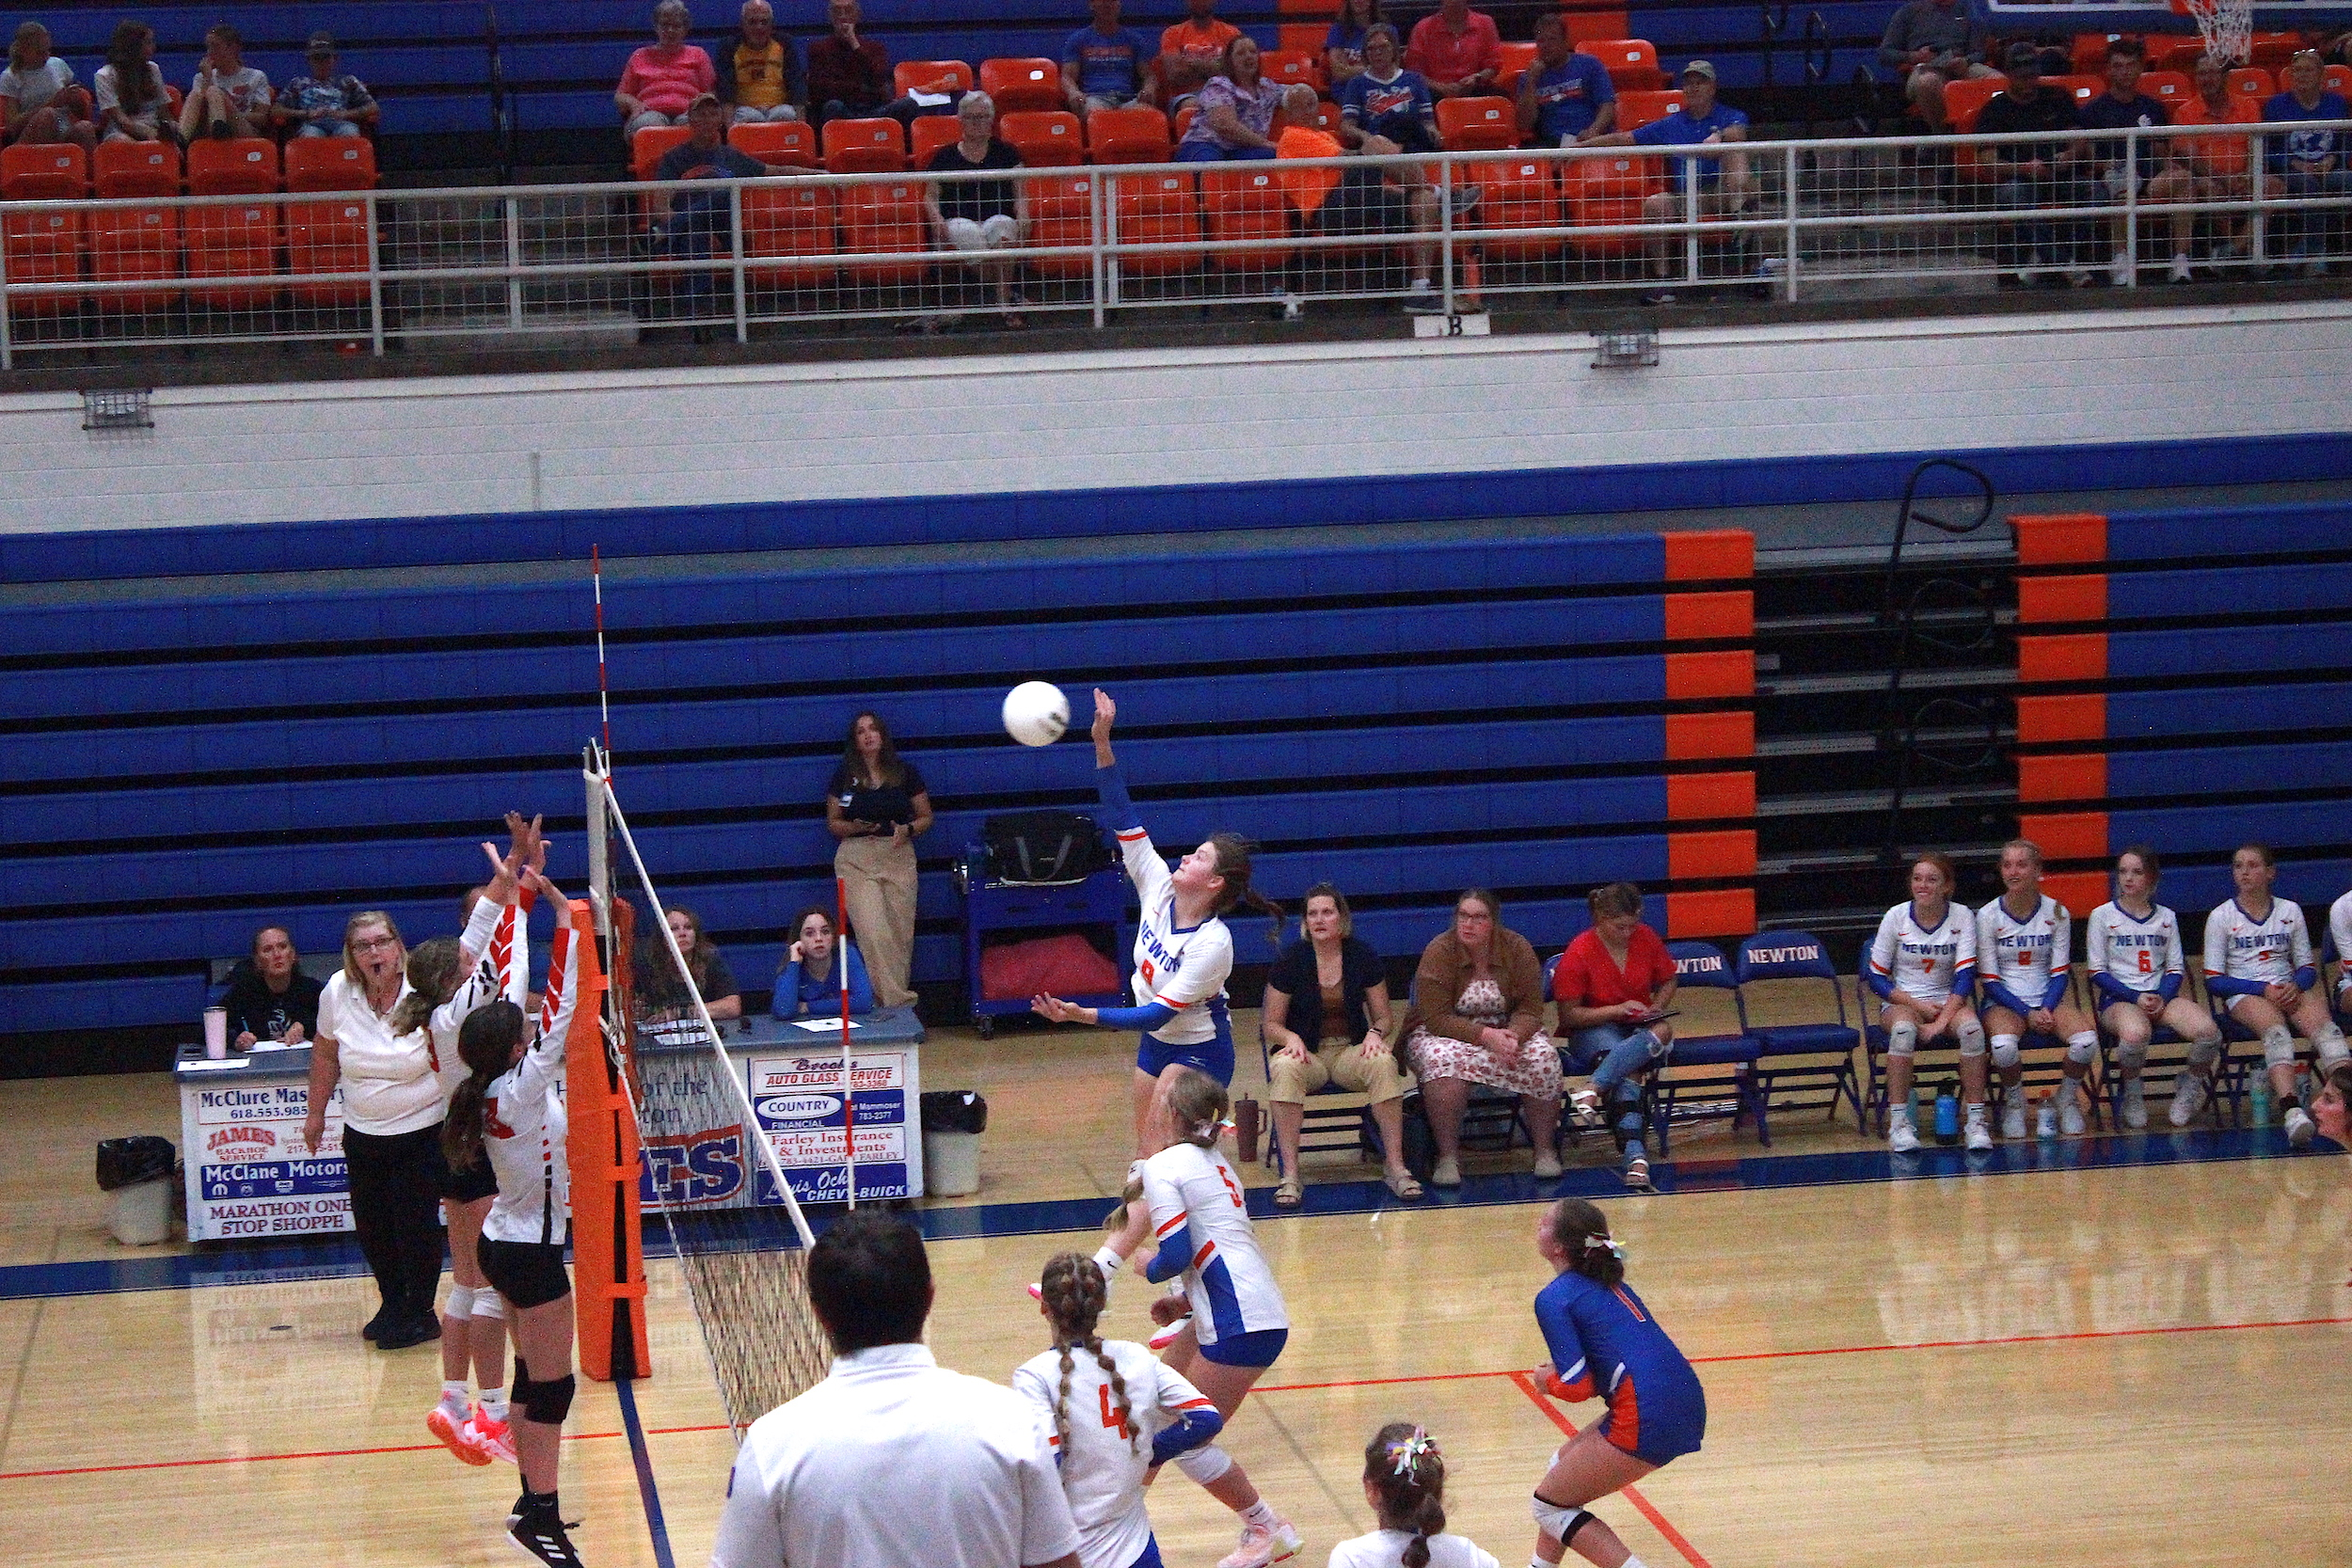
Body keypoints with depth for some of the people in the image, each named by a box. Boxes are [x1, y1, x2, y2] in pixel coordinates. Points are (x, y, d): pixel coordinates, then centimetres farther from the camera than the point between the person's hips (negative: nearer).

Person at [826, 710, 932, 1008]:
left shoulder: (905, 772, 8)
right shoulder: (844, 775, 7)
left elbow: (926, 818, 11)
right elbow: (833, 823, 10)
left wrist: (908, 830, -10)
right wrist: (855, 827, -11)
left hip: (899, 858, 1)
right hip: (857, 859, -1)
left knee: (900, 934, -2)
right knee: (874, 933, -15)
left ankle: (898, 999, 5)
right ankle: (897, 1001, -17)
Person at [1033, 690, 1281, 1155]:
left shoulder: (1212, 944, -27)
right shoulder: (1159, 889, -9)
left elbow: (1159, 1013, -28)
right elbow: (1123, 819, -10)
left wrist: (1082, 1014, -35)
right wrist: (1102, 746, -20)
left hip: (1199, 1050, -7)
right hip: (1156, 1043, 8)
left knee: (1159, 1143, -16)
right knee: (1146, 1152, 11)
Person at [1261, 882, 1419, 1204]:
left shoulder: (1363, 956, 1)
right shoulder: (1291, 960, -3)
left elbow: (1383, 1017, 8)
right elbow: (1271, 1024, 2)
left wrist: (1376, 1033, -15)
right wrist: (1290, 1037, -21)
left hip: (1351, 1051, 1)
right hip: (1306, 1053, -1)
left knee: (1384, 1063, -33)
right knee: (1285, 1069, -37)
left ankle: (1394, 1166, -28)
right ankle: (1290, 1175, -37)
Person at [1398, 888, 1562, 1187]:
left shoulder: (1517, 949, -6)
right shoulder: (1439, 952, -15)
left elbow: (1530, 1009, -7)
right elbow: (1437, 1018, -19)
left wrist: (1513, 1036, -30)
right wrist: (1485, 1036, -31)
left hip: (1507, 1031, 3)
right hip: (1443, 1033, -3)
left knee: (1543, 1057, -26)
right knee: (1445, 1062, -38)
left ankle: (1545, 1149, -10)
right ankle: (1448, 1157, -28)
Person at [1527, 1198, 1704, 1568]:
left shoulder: (1554, 1298, -8)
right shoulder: (1608, 1281, 17)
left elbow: (1577, 1388, -11)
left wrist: (1546, 1380, 10)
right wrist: (1562, 1371, 20)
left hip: (1647, 1420, -9)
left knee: (1549, 1505, 7)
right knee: (1563, 1465, 26)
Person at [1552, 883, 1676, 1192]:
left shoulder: (1646, 938, 1)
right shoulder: (1578, 954, -12)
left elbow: (1667, 982, 19)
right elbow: (1569, 1015, -8)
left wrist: (1656, 1007, -3)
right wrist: (1618, 1009, -19)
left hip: (1640, 1027, 4)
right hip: (1593, 1031, -4)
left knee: (1662, 1031, -36)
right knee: (1628, 1070, -39)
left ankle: (1595, 1087, -49)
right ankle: (1635, 1154, -55)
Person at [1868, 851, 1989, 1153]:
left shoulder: (1961, 917, -3)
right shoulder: (1896, 917, -3)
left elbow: (1965, 975, -10)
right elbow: (1876, 978, -2)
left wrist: (1942, 1020, -24)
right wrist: (1917, 1005, -15)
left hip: (1947, 1001, 1)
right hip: (1902, 1003, -1)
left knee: (1971, 1027, -33)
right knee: (1904, 1029, -37)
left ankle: (1976, 1122, -26)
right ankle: (1899, 1122, -32)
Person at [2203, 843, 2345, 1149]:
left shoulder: (2290, 911, 14)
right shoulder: (2221, 917, 6)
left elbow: (2307, 967, 15)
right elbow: (2213, 980, 0)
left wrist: (2296, 986, -10)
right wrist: (2263, 989, -13)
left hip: (2288, 992, 3)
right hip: (2244, 995, -3)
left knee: (2323, 1025, -31)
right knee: (2275, 1028, -37)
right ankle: (2291, 1110, -58)